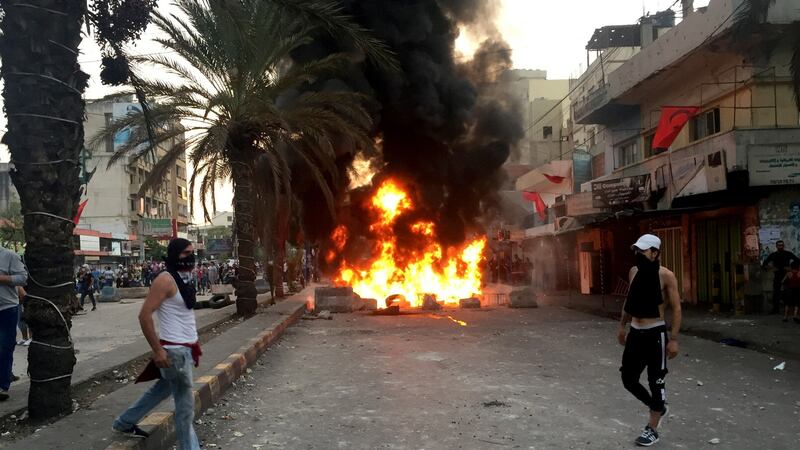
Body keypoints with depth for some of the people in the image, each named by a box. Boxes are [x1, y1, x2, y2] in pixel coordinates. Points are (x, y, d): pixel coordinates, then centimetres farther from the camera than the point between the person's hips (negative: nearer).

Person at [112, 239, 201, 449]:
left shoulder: (185, 278, 10)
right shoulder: (166, 280, -17)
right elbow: (144, 315, -21)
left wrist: (194, 342, 19)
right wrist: (157, 350, -22)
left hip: (185, 348, 10)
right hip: (174, 351, -10)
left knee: (163, 389, 25)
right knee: (185, 404, -1)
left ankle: (124, 423, 41)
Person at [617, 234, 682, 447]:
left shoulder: (666, 276, -13)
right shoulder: (634, 271, 6)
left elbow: (676, 308, -12)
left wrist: (673, 339, -16)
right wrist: (622, 326, 18)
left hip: (655, 334, -6)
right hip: (635, 333, 7)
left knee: (656, 381, 2)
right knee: (628, 379, 9)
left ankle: (652, 430, 16)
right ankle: (659, 408, 33)